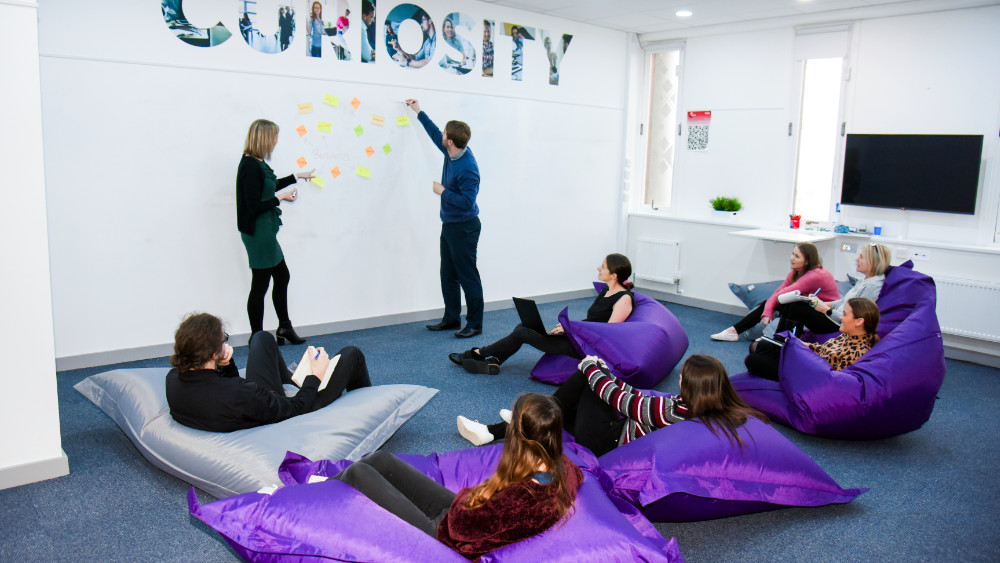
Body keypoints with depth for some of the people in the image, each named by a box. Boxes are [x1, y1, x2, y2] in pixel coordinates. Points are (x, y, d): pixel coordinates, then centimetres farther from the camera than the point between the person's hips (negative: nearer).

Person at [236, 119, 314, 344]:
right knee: (260, 285, 1)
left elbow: (268, 188, 27)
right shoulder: (251, 167, -22)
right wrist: (281, 198, -14)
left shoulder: (257, 164, 9)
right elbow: (254, 207, -25)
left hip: (265, 232, 10)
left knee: (282, 277, 19)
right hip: (257, 234, -10)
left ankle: (284, 327, 33)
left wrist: (297, 176, 35)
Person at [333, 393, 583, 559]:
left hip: (440, 534, -8)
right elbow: (579, 474, 9)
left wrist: (468, 493, -8)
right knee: (381, 460, 13)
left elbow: (452, 527, -27)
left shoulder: (517, 500, -38)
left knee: (357, 473, 1)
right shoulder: (565, 468, -17)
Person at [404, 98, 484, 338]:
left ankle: (475, 324, 6)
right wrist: (419, 112, 30)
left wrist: (443, 191, -17)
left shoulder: (468, 169, -25)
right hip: (449, 225, 10)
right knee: (448, 276, 15)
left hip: (464, 228, -10)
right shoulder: (450, 152, 3)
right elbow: (435, 134, 22)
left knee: (467, 276, -2)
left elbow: (467, 202, -27)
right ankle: (451, 318, 26)